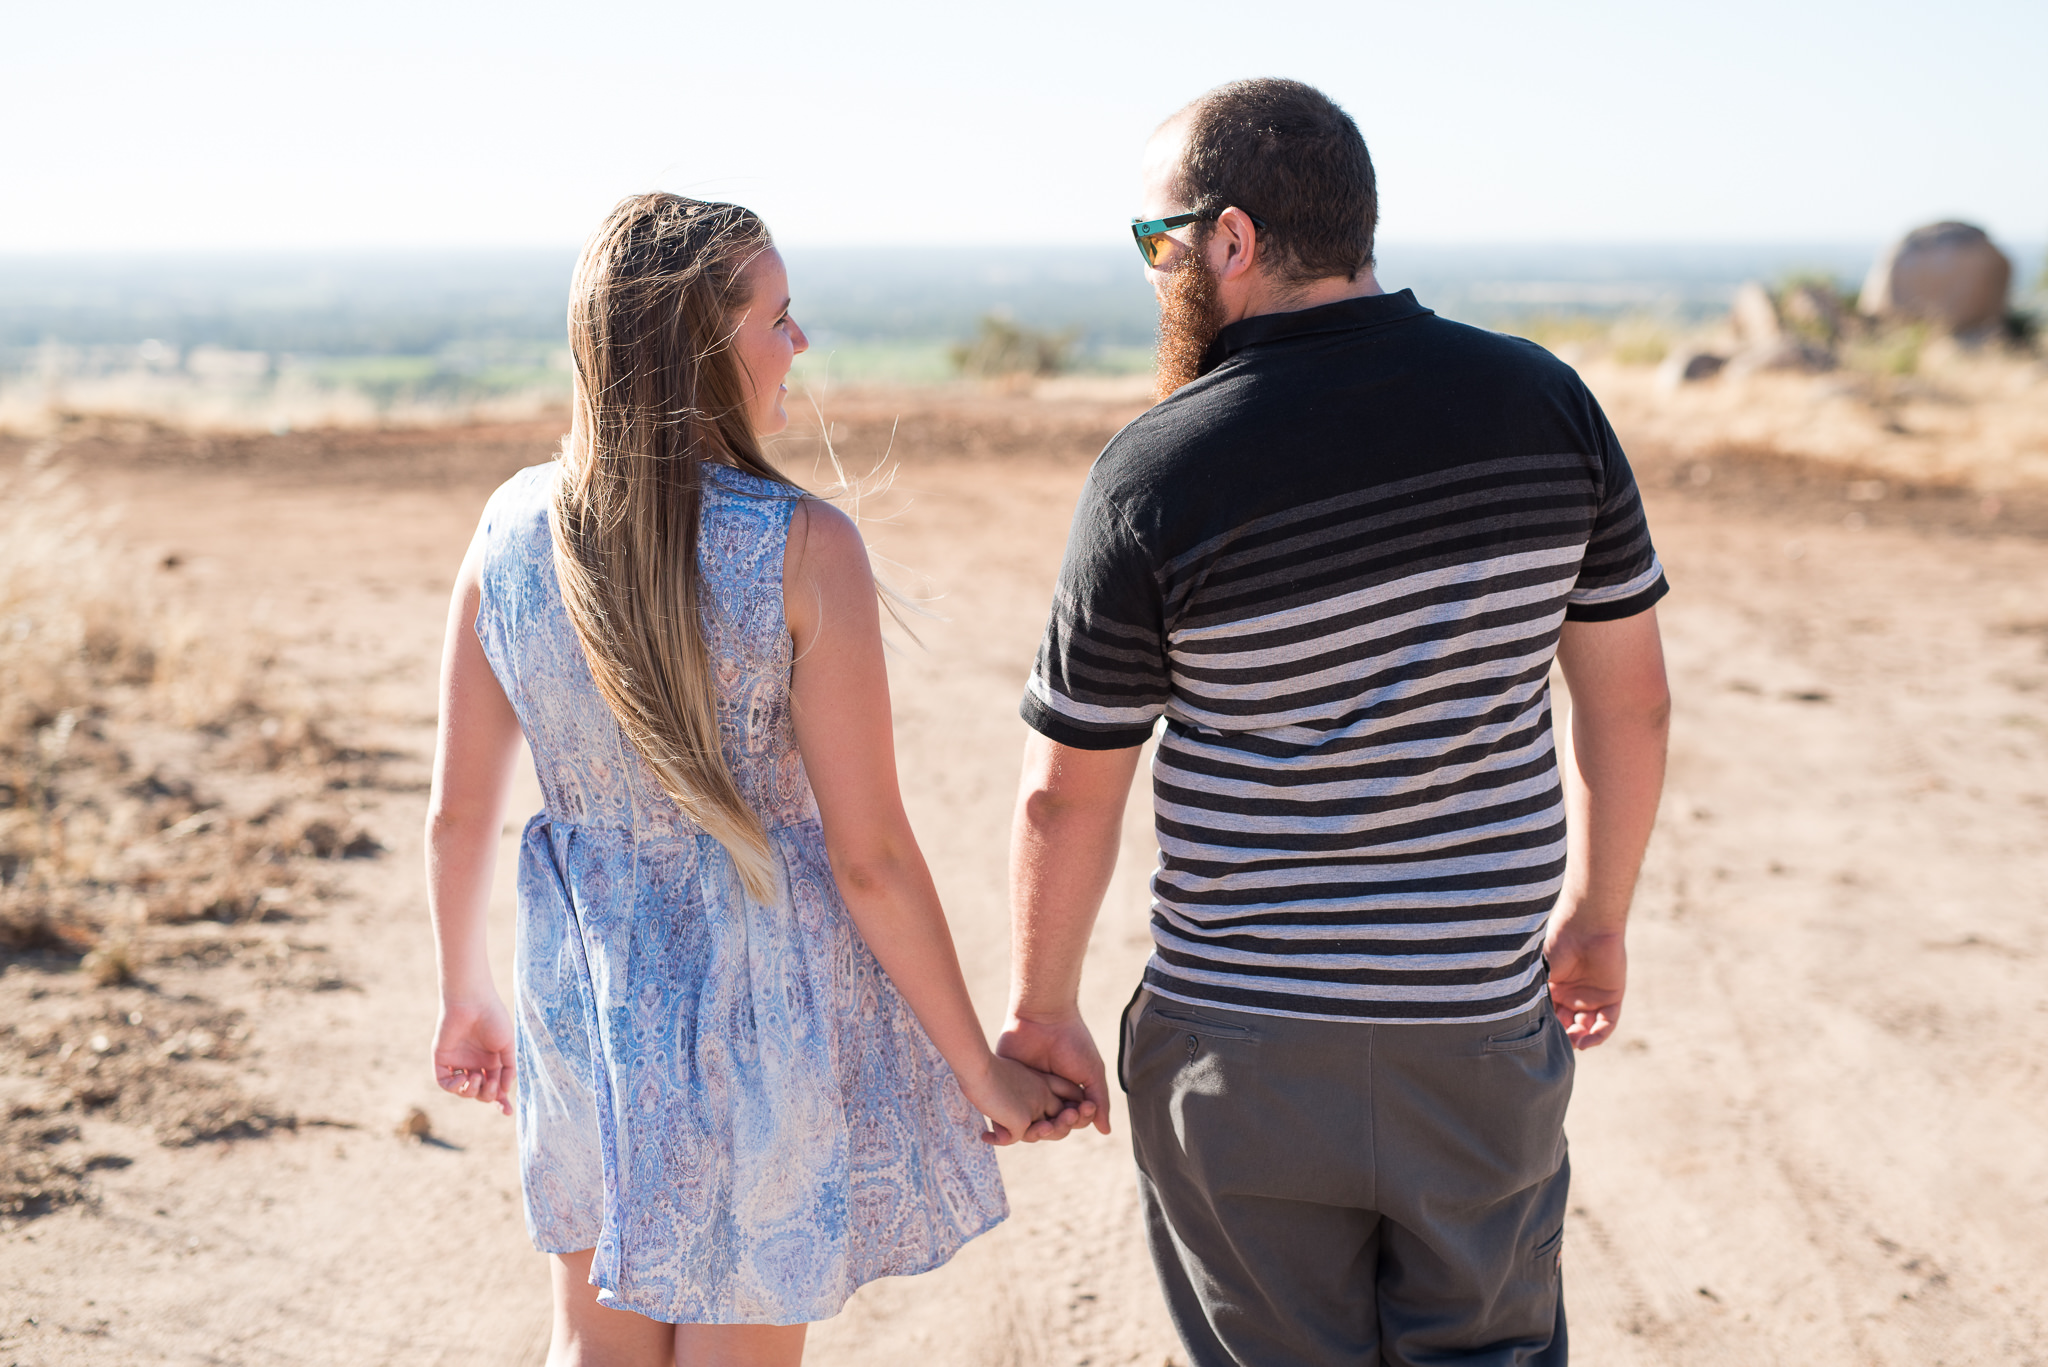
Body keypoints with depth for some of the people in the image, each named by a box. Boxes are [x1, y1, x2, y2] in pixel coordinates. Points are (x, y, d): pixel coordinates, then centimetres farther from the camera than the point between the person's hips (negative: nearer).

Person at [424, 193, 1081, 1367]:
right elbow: (869, 859, -18)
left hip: (590, 1003, 4)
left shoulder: (512, 532, -7)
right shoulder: (802, 549, -21)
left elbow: (460, 810, 2)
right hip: (766, 1005, -4)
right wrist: (982, 1072, -7)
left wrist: (467, 998, 19)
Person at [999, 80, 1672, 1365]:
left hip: (1243, 1053, -2)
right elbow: (1631, 700, 3)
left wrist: (1042, 1010, 7)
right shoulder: (1544, 403, -5)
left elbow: (1070, 792, -7)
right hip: (1483, 1031, 3)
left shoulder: (1159, 474, -14)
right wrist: (1596, 914, 17)